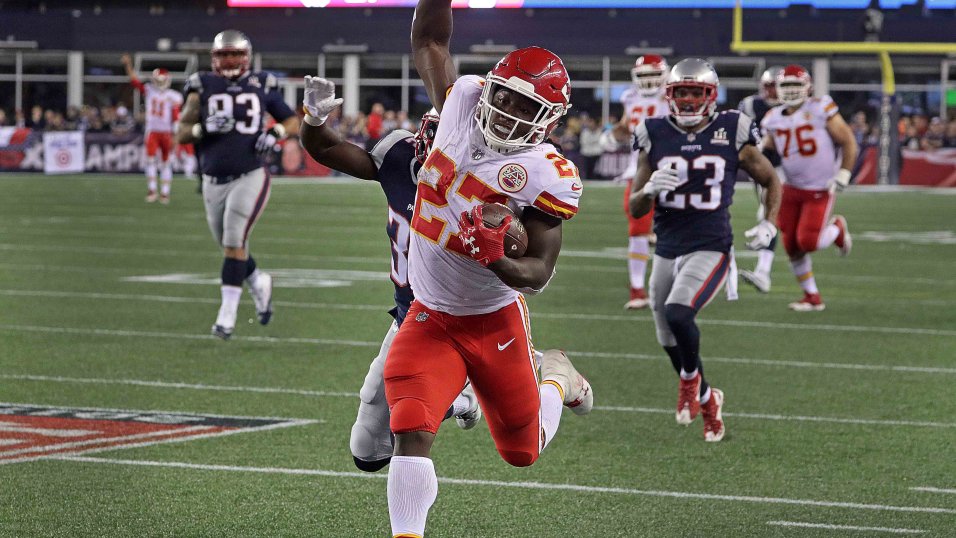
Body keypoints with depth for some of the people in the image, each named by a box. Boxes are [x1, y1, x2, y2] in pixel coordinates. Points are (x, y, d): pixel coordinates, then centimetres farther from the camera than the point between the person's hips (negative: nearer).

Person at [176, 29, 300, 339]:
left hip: (249, 177, -2)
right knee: (230, 247, 12)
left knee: (234, 243, -14)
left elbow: (293, 122, 13)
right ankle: (259, 283, 41)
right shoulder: (203, 87, 1)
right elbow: (182, 134, -1)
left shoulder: (261, 86, 2)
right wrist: (205, 128, -19)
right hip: (214, 182, 2)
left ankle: (228, 312, -10)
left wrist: (275, 133, -8)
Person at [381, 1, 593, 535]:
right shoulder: (464, 100, -5)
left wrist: (496, 258, -37)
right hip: (429, 319, 3)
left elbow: (539, 272, -18)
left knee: (524, 451, 17)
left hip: (495, 323, -3)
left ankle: (557, 377, 47)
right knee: (413, 435, -18)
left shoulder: (548, 175, -18)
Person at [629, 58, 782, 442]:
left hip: (710, 248, -4)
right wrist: (650, 189, -17)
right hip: (667, 249, 4)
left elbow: (771, 180, 13)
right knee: (670, 341, 12)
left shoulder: (732, 135, -3)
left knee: (677, 313, -27)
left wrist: (769, 224, -1)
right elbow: (635, 209, 4)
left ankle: (691, 377, 3)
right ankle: (706, 399, 38)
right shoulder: (655, 137, 1)